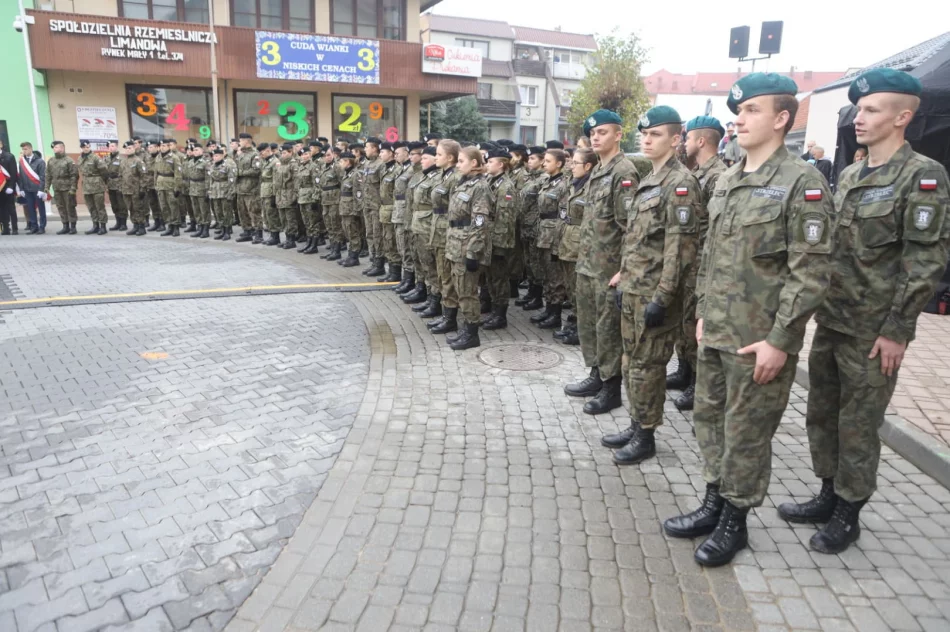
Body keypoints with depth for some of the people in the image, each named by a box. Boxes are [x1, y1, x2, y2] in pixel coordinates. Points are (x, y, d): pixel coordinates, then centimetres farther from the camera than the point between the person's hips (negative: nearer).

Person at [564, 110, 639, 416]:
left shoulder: (624, 173, -13)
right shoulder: (597, 171, 15)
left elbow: (630, 227, -18)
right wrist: (583, 257, 17)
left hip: (609, 267, -9)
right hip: (587, 263, 9)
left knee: (609, 327, 1)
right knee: (588, 322, 16)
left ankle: (612, 388, 13)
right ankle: (596, 375, 31)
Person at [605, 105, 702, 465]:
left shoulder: (680, 183, -14)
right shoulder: (649, 181, 15)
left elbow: (681, 246, -19)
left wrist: (662, 298, -21)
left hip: (654, 294, -9)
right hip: (633, 290, 9)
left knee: (647, 365, 1)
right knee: (631, 361, 16)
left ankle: (646, 436, 15)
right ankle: (637, 425, 29)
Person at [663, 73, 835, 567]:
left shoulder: (802, 182, -11)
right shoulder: (726, 181, 10)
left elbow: (811, 271, -15)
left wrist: (779, 340, -17)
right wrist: (703, 312, 13)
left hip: (760, 339, -7)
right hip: (715, 332, 7)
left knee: (746, 431, 6)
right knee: (709, 417, 16)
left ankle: (734, 522, 24)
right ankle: (714, 503, 34)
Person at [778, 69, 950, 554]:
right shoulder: (850, 176, 11)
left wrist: (897, 330, -16)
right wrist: (820, 306, 14)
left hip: (873, 331, -7)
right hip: (830, 321, 7)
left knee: (858, 425, 5)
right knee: (821, 414, 15)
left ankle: (848, 515, 21)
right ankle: (829, 496, 32)